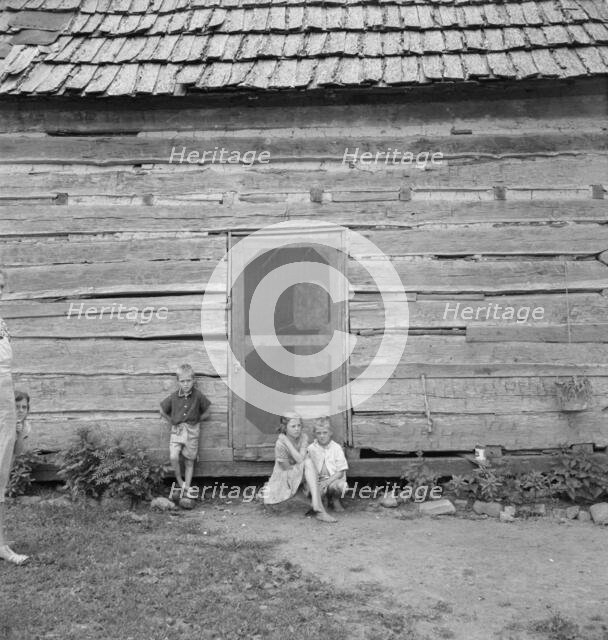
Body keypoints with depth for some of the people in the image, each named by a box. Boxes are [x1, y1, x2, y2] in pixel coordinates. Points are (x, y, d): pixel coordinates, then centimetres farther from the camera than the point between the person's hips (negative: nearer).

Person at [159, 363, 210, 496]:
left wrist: (195, 420, 1)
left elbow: (206, 412, 5)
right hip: (177, 430, 0)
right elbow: (163, 412, 10)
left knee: (189, 462, 6)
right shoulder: (173, 397, -5)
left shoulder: (198, 396, -8)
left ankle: (186, 488, 16)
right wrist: (171, 422, 6)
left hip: (192, 431, 0)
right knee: (174, 457, -18)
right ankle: (180, 483, 2)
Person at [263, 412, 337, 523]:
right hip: (284, 477, -4)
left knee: (308, 461, -30)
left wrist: (287, 442, -27)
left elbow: (300, 459, -23)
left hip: (300, 475, 4)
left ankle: (318, 509, -38)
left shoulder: (303, 437, -7)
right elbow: (287, 468, -15)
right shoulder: (280, 444, -20)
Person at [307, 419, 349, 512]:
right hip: (318, 480, 1)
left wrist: (328, 481, -21)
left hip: (334, 478, -1)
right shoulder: (311, 448, 1)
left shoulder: (336, 448, -4)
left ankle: (335, 500, 3)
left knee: (337, 485, -35)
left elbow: (340, 472, -6)